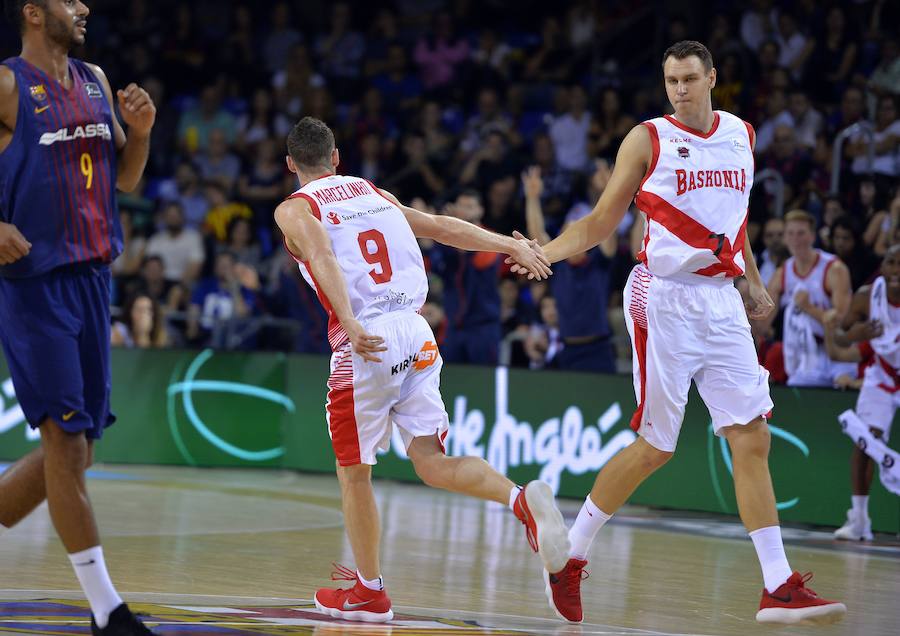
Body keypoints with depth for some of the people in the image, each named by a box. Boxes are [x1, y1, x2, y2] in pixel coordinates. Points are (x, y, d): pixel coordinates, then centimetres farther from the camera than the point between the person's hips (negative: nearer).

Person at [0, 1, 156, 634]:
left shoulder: (96, 82, 12)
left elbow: (126, 179, 19)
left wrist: (141, 129, 0)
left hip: (92, 278, 7)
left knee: (74, 448, 9)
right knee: (67, 439, -8)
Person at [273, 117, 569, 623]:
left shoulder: (294, 209, 5)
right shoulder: (374, 193, 23)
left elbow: (323, 256, -14)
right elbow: (442, 227, 16)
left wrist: (351, 325, -25)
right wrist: (511, 246, 14)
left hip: (367, 340, -5)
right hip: (417, 334, 5)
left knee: (354, 471, 10)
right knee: (431, 461, 3)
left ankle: (370, 591, 19)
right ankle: (522, 499, -22)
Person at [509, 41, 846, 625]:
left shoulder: (741, 135, 13)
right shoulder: (648, 140, -2)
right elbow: (602, 223, 2)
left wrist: (756, 283, 25)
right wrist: (542, 251, -13)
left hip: (722, 301, 5)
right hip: (665, 297, -5)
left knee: (753, 439, -2)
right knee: (656, 448, -4)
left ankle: (780, 588, -2)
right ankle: (569, 555, 13)